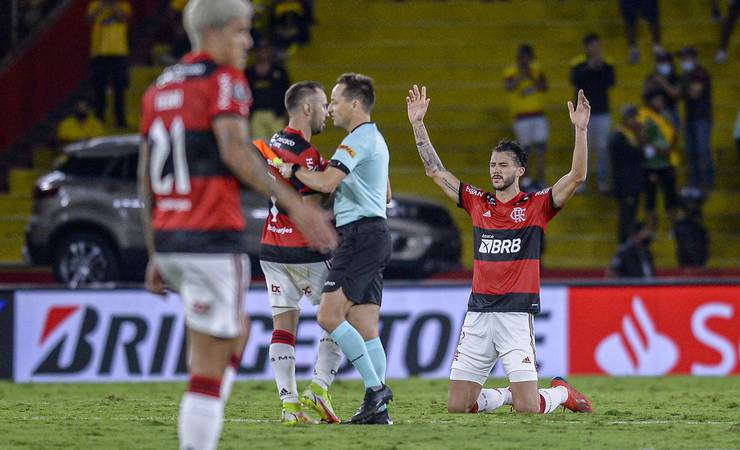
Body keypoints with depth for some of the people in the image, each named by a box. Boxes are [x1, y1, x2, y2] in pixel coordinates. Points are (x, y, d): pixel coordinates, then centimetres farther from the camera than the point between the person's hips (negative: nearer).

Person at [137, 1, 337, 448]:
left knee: (235, 333, 26)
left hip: (168, 240, 8)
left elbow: (147, 180, 17)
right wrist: (294, 204, -27)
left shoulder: (160, 89, 16)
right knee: (209, 368, -4)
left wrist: (155, 254, 22)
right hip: (214, 242, -8)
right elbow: (235, 151, -22)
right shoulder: (225, 81, -7)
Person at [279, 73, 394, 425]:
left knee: (329, 316, -14)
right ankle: (378, 409, 1)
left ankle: (375, 387, -14)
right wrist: (341, 208, 27)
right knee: (365, 329, 5)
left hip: (361, 235, -10)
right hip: (376, 234, 10)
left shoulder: (358, 140, -11)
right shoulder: (375, 139, 22)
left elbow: (327, 183, -24)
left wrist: (293, 170, -8)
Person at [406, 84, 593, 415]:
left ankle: (561, 392, 23)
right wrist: (418, 124, 11)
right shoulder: (478, 203, 12)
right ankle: (507, 394, 28)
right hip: (478, 313, 4)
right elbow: (435, 170, 16)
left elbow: (577, 177, -10)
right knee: (457, 406, 1)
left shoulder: (536, 206, 1)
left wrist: (580, 130, -20)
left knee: (528, 408, -11)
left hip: (517, 314, -4)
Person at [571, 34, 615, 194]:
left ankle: (603, 181, 9)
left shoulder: (606, 64, 5)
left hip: (602, 112, 1)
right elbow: (575, 80, -15)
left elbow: (610, 81, -7)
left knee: (603, 148, 2)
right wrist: (589, 67, -23)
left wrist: (601, 68, -18)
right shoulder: (578, 64, 0)